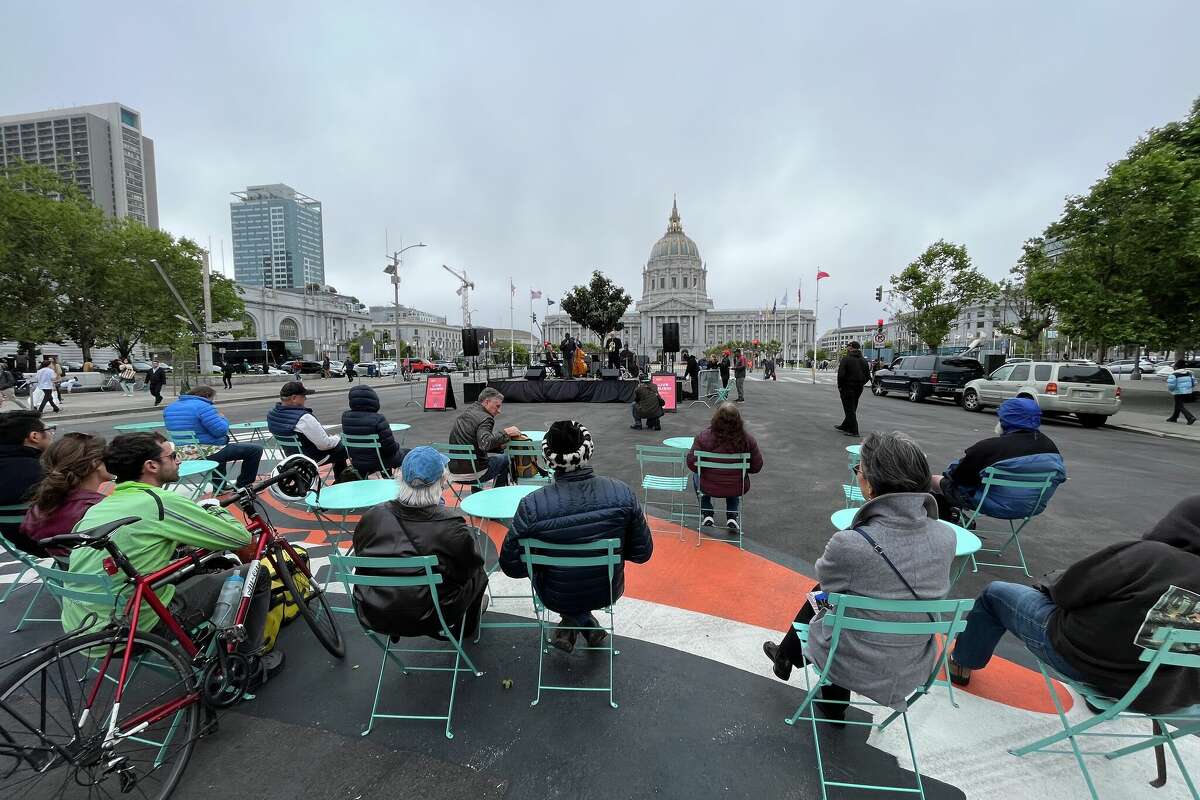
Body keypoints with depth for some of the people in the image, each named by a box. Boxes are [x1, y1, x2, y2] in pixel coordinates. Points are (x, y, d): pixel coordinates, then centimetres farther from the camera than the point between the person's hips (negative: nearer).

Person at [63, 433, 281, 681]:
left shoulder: (99, 506, 8)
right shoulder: (162, 502, -17)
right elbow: (240, 538, -13)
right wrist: (215, 509, 6)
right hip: (136, 627, -9)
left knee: (210, 567, 26)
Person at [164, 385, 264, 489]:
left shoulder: (169, 408, 11)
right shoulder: (203, 407, -18)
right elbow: (220, 430, -22)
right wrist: (222, 418, -1)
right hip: (207, 454, -10)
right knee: (256, 450, -5)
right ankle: (242, 486, 9)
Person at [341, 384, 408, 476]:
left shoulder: (345, 417, -7)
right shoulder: (378, 419, -26)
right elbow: (390, 447, -21)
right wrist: (396, 448, 0)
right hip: (377, 464, -7)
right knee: (407, 454, 16)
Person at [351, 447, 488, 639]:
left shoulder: (372, 517, -14)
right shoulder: (451, 525, -25)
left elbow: (361, 562, 4)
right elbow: (471, 566, -8)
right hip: (428, 621, -4)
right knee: (478, 574, 21)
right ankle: (465, 629, 44)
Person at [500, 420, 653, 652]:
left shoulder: (531, 505, -27)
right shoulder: (623, 493, -23)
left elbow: (511, 566, -15)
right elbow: (642, 553, -12)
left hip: (557, 598, -1)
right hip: (608, 592, 2)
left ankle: (574, 625, 21)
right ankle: (585, 625, 30)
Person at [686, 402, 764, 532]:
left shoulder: (704, 436, -20)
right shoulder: (747, 439, -14)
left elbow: (692, 463, -14)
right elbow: (756, 467, -6)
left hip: (709, 487, -1)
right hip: (738, 489, 2)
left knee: (696, 477, 33)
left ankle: (707, 515, 30)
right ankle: (732, 517, 29)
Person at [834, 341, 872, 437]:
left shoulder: (846, 359, -13)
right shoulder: (863, 360, 9)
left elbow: (841, 374, -19)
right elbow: (868, 376, 10)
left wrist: (840, 386, -7)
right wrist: (860, 384, 16)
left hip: (848, 387, -7)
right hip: (859, 389, 7)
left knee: (849, 409, -2)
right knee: (852, 408, 18)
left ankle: (853, 431, -4)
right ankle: (845, 426, 31)